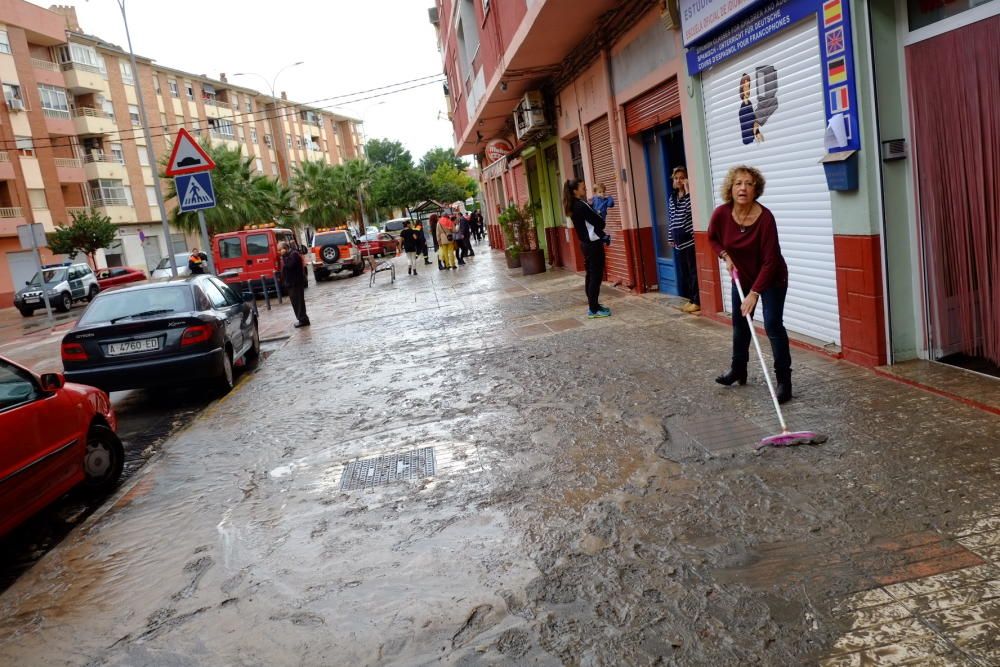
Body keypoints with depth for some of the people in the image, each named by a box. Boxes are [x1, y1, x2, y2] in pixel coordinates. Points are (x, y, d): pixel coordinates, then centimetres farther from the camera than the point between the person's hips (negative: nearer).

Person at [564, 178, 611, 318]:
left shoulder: (573, 206, 10)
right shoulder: (581, 205, -18)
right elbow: (600, 222, -16)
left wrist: (602, 236, 4)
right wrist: (604, 237, 3)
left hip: (585, 243, 9)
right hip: (593, 244, -9)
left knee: (591, 275, 14)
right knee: (596, 276, -5)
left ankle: (592, 305, 20)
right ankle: (594, 309, -3)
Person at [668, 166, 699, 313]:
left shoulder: (690, 195, -5)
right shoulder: (672, 198, 14)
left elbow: (691, 209, -23)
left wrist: (687, 191, -20)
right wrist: (671, 237, 17)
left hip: (690, 239, -7)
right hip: (679, 241, 7)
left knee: (694, 271, -5)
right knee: (684, 272, 10)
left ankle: (697, 301, 0)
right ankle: (691, 299, 18)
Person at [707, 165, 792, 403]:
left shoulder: (765, 217, -30)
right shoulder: (721, 214, -18)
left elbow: (770, 261, -28)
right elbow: (712, 238, 6)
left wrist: (754, 293, -32)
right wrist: (726, 257, -10)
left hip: (771, 278, -5)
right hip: (742, 276, 5)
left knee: (773, 324, -13)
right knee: (739, 322, 16)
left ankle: (784, 381, -5)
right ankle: (738, 370, 35)